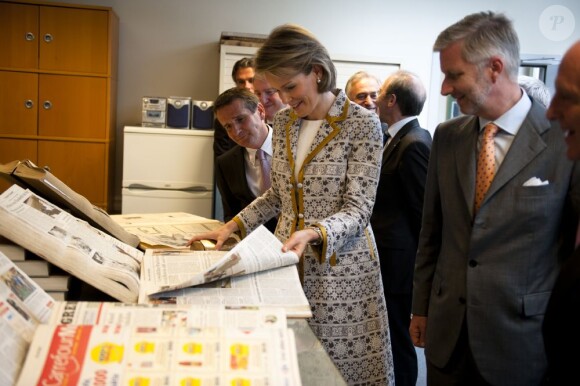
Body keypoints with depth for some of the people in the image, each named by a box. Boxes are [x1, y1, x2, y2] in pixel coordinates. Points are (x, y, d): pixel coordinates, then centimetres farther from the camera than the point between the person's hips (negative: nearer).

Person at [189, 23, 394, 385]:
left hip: (340, 270, -5)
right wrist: (234, 225, 6)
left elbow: (357, 210, -15)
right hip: (288, 262, 5)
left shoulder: (363, 124, -12)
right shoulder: (284, 123, 6)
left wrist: (313, 233, -31)